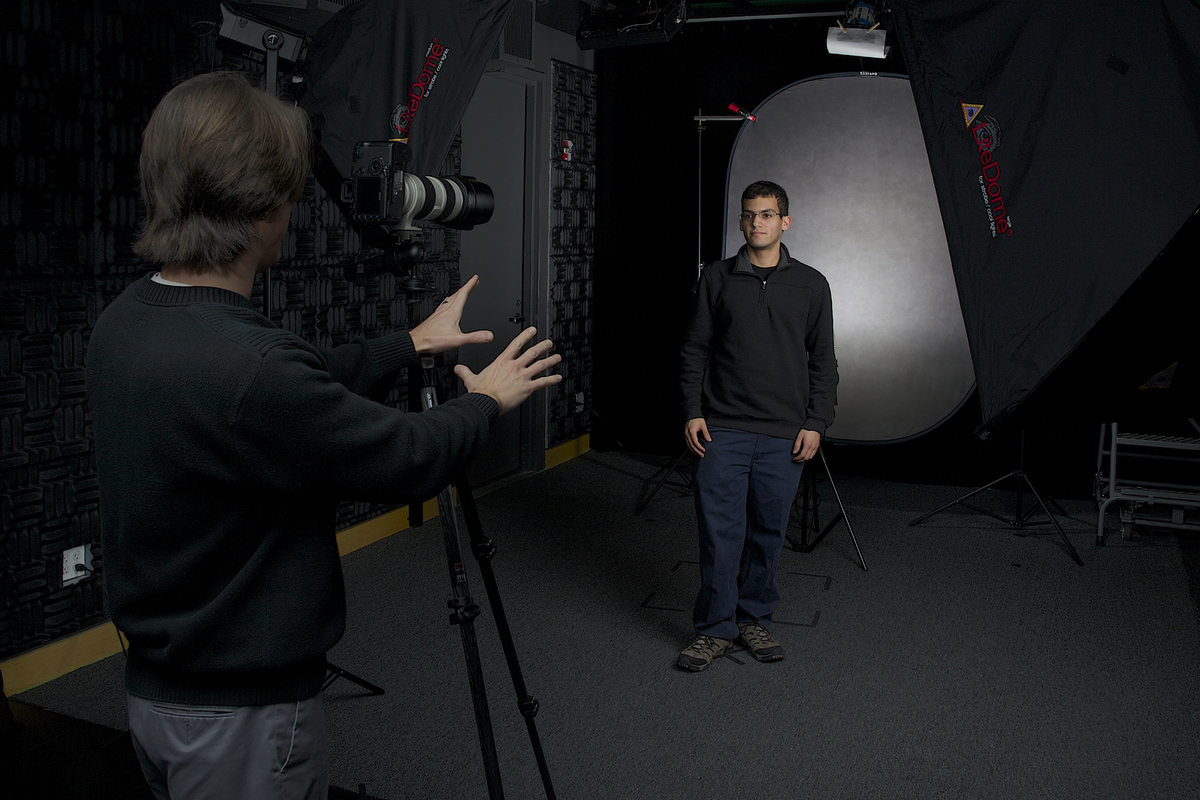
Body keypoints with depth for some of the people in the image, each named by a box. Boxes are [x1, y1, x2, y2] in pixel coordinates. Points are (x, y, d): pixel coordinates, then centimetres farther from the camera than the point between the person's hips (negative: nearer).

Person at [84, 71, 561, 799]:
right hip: (243, 711, -8)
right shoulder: (245, 367, -31)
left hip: (158, 686, 8)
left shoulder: (125, 325, -4)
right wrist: (487, 400, 1)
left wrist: (413, 344, 17)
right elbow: (407, 461, -18)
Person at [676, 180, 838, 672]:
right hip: (721, 429, -1)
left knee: (768, 533, 8)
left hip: (784, 435, 1)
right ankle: (715, 628, 10)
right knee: (719, 531, -2)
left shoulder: (810, 285, 8)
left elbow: (823, 361, 8)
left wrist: (816, 423, 0)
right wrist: (692, 413, -2)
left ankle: (754, 619, 24)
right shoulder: (717, 279, 6)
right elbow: (695, 351, 6)